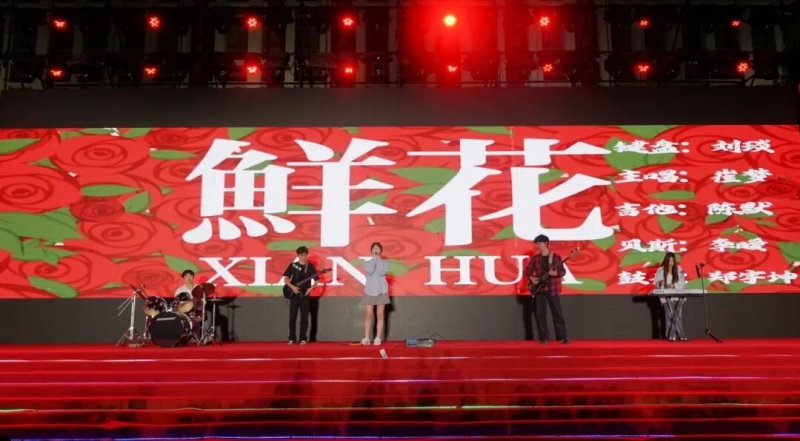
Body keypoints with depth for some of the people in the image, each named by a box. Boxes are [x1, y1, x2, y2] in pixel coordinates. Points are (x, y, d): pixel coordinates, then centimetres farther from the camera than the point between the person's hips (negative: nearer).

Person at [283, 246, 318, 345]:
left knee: (304, 317, 1)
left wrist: (311, 288, -11)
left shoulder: (311, 266, 4)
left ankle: (303, 338, 7)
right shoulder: (292, 265, 3)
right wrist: (292, 287, -12)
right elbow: (286, 279, 3)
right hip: (294, 294, 0)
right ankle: (292, 338, 7)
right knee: (292, 317, 0)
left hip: (305, 295, 0)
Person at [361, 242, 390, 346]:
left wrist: (378, 258, -10)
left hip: (381, 292, 0)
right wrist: (374, 258, -11)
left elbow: (381, 272, -15)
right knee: (368, 315, -3)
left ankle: (378, 338, 2)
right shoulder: (367, 262, 5)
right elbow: (369, 271, -16)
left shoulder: (385, 262, 3)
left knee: (380, 315, 0)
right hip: (369, 291, 0)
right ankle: (366, 338, 0)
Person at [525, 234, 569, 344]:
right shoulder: (534, 259, 8)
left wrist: (555, 273, -21)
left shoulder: (556, 257, 1)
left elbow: (563, 271, -2)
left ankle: (563, 337, 2)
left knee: (557, 313, -3)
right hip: (539, 289, 3)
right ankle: (544, 337, 7)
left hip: (552, 289, -2)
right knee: (540, 313, 0)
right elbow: (528, 271, 13)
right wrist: (531, 278, -6)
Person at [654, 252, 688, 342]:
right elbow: (656, 282, -1)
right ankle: (671, 335, -4)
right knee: (670, 315, -8)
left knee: (679, 315, 1)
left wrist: (674, 285, -17)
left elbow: (682, 282, 0)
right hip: (667, 296, -2)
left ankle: (680, 335, 6)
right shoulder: (660, 270, -1)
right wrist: (661, 283, -23)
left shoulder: (679, 269, 5)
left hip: (678, 296, 2)